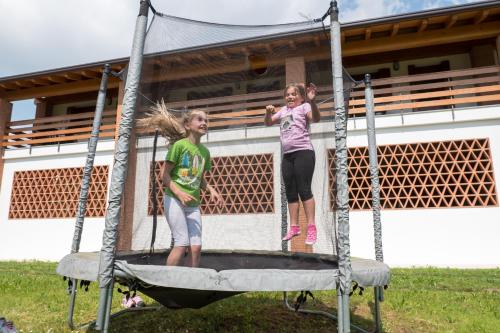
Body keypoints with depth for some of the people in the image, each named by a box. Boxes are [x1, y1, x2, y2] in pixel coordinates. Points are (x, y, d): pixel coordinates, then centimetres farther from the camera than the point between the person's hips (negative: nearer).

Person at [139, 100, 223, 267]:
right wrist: (180, 193, -21)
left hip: (193, 204, 6)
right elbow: (164, 174, -8)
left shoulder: (205, 152, 10)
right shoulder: (179, 145, -7)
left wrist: (211, 190, -1)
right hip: (174, 199, -6)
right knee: (182, 243, -12)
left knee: (196, 246, -1)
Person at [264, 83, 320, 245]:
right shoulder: (284, 110, 20)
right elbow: (268, 123, 22)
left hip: (303, 152, -7)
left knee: (304, 189, -11)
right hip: (287, 155, 7)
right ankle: (294, 227, 14)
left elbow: (316, 118, -18)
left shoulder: (304, 107, 2)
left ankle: (311, 227, -6)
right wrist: (268, 112, 1)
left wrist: (312, 101, -35)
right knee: (290, 191, 7)